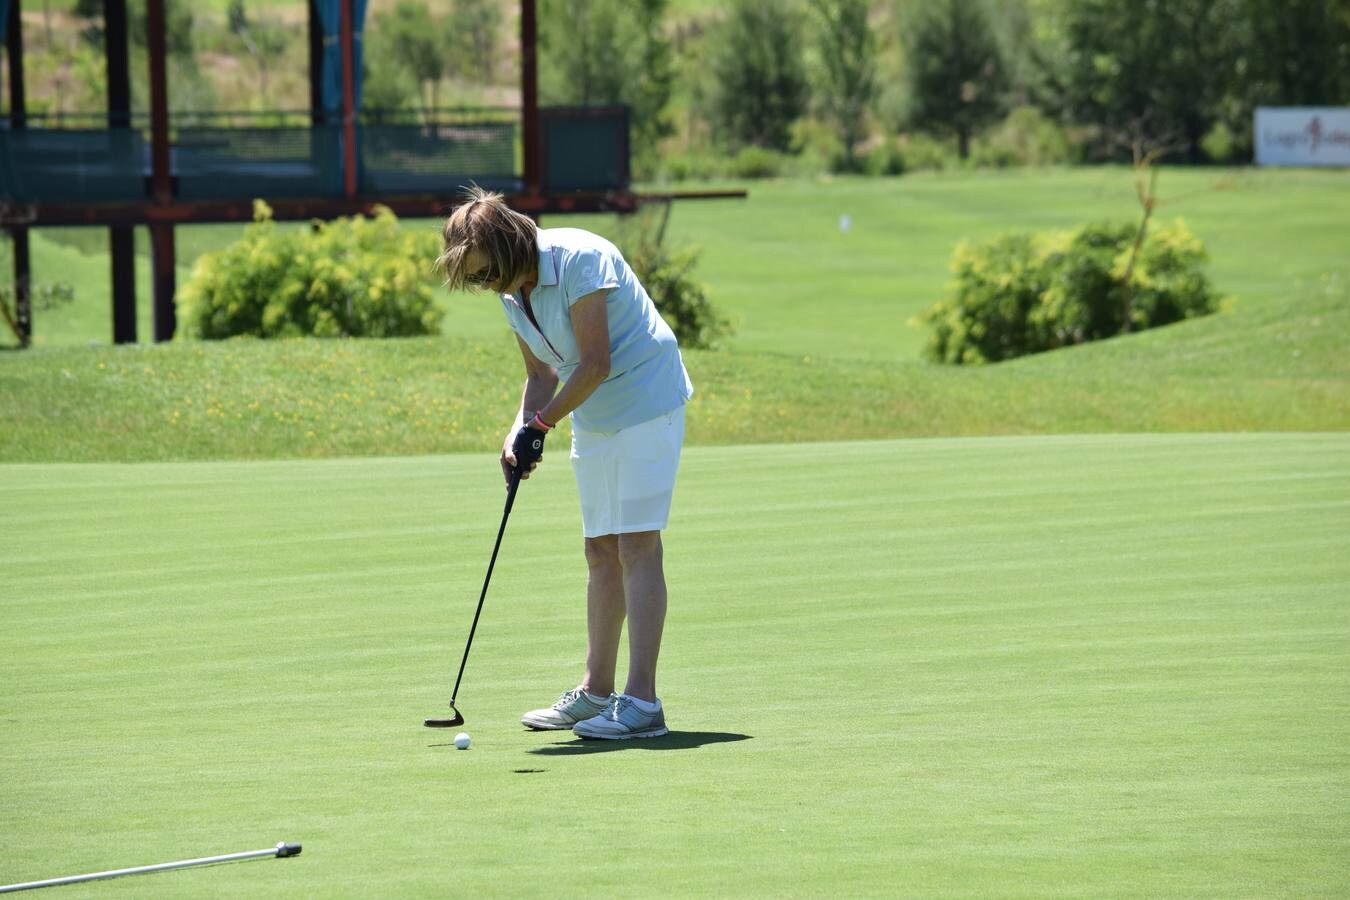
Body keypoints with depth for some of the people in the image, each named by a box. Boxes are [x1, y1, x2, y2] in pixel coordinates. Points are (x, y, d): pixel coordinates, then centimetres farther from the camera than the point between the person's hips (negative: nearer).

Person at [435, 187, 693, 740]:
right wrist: (519, 433, -6)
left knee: (637, 544, -14)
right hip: (593, 419, 9)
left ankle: (642, 702, -18)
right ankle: (596, 691, 18)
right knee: (601, 550, 11)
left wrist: (540, 424, -16)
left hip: (646, 402, -9)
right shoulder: (512, 293, 4)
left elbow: (595, 363, -23)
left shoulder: (579, 259, -22)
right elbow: (542, 374, 11)